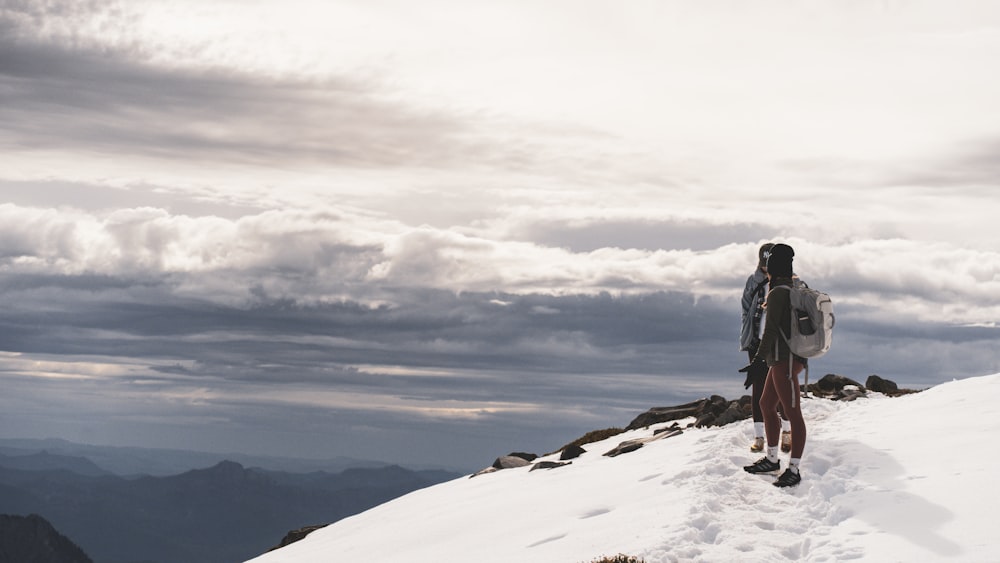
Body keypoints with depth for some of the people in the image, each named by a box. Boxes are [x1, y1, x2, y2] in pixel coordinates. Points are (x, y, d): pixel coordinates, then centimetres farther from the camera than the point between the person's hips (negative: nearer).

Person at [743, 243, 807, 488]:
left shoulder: (777, 293, -14)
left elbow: (770, 329, -17)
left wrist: (759, 356, -13)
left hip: (784, 359, -10)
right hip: (782, 359, 10)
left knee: (792, 412, -6)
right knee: (766, 405, 19)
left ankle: (794, 470, -3)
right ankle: (771, 460, 28)